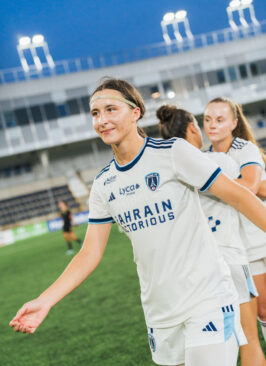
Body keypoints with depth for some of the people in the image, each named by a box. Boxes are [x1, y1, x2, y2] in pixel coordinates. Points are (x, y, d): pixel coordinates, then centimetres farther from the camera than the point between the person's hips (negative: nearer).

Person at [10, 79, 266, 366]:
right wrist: (45, 300, -4)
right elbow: (90, 253, 6)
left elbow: (237, 196, -8)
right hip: (159, 312, 5)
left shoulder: (172, 153, -9)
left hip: (207, 298, -5)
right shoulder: (103, 184, 6)